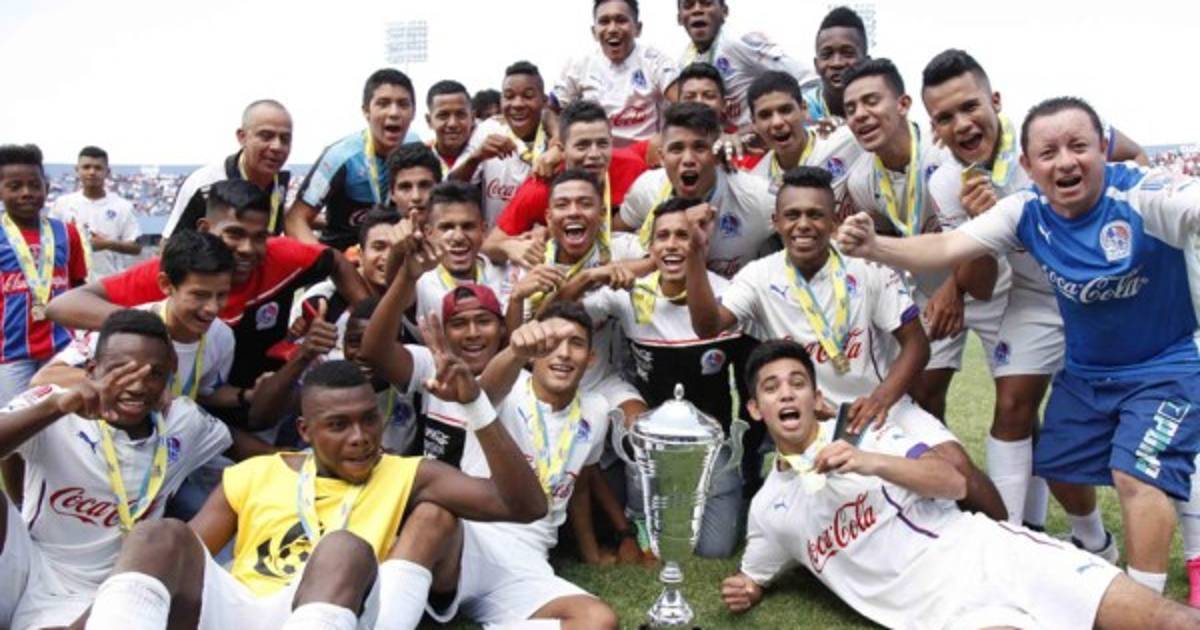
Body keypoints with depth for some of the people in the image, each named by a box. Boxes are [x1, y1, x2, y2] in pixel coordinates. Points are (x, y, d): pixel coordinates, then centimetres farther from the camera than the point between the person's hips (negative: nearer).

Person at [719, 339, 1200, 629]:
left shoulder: (866, 433, 8)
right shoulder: (767, 509, 13)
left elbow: (955, 484, -2)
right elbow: (754, 577, 26)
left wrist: (872, 463, -17)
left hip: (988, 553, 1)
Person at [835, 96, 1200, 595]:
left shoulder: (1146, 195, -28)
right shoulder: (1026, 212, -16)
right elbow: (947, 247, -24)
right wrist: (873, 248, -42)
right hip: (1086, 368, 6)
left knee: (1135, 475, -18)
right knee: (1057, 467, 16)